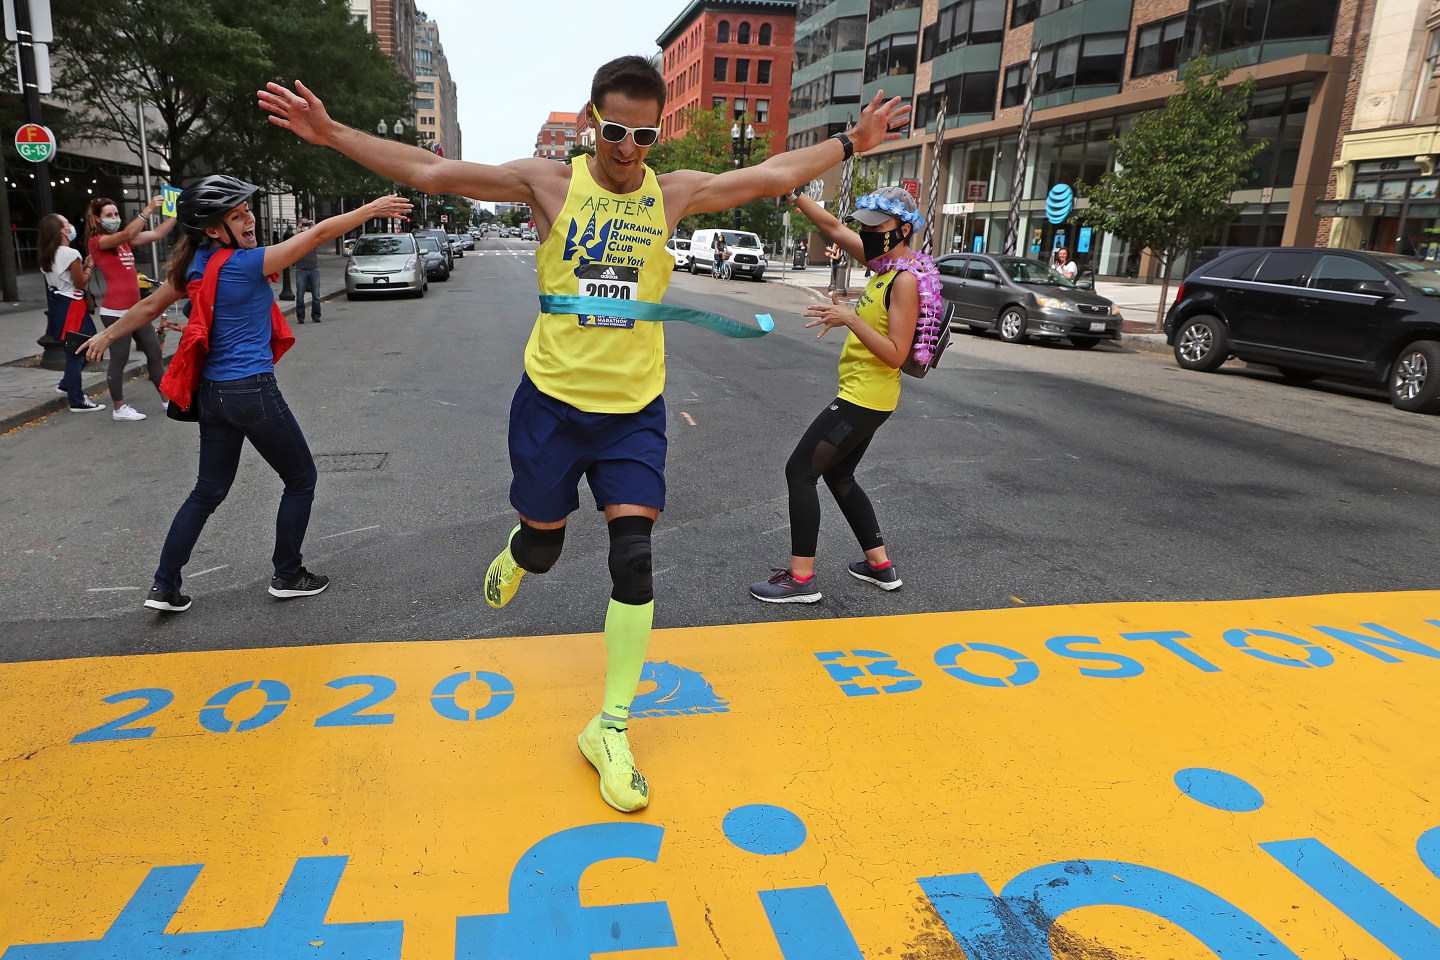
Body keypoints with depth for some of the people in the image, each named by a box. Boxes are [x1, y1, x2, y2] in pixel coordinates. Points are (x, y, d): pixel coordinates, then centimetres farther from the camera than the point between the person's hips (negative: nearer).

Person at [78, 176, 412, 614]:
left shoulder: (196, 265, 6)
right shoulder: (246, 263, -16)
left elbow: (149, 306, 17)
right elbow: (318, 234, -15)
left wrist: (107, 335, 31)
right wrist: (374, 208, -10)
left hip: (212, 393, 8)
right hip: (252, 392, -8)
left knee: (209, 491, 18)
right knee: (301, 480, 11)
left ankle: (165, 586, 20)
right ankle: (287, 576, 20)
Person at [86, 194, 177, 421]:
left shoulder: (124, 240, 16)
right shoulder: (96, 241, -6)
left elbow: (156, 234, 8)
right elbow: (127, 235, -24)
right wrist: (148, 210, -31)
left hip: (136, 309, 8)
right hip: (115, 311, -8)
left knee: (155, 353, 10)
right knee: (119, 359, -1)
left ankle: (167, 399, 20)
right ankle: (119, 408, 9)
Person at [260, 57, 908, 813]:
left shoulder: (673, 193, 2)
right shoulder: (550, 183, -3)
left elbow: (772, 176, 9)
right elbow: (432, 172, -4)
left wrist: (851, 142, 11)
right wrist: (331, 134, -7)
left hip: (635, 409, 1)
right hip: (552, 400, -1)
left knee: (634, 558, -8)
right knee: (541, 548, 13)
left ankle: (611, 728, 6)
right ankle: (517, 552, 55)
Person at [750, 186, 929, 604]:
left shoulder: (906, 279, -18)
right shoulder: (885, 261, 8)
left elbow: (895, 355, -23)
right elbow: (833, 227, 13)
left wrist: (850, 318, -28)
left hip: (865, 398, -10)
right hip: (862, 395, 10)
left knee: (800, 470, -6)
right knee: (838, 476, 20)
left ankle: (802, 578, -1)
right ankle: (880, 565, 27)